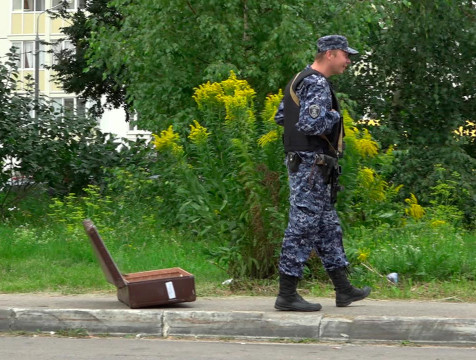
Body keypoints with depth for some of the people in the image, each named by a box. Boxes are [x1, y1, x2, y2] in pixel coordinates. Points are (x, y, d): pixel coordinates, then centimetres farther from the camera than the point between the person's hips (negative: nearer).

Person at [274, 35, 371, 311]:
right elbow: (311, 124, -28)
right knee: (303, 226, -8)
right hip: (311, 164, -11)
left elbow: (280, 117, 23)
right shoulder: (317, 85, -16)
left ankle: (343, 289, 20)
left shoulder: (300, 81, 16)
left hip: (305, 165, 11)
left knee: (328, 226, 14)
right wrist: (334, 115, -11)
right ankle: (287, 294, -6)